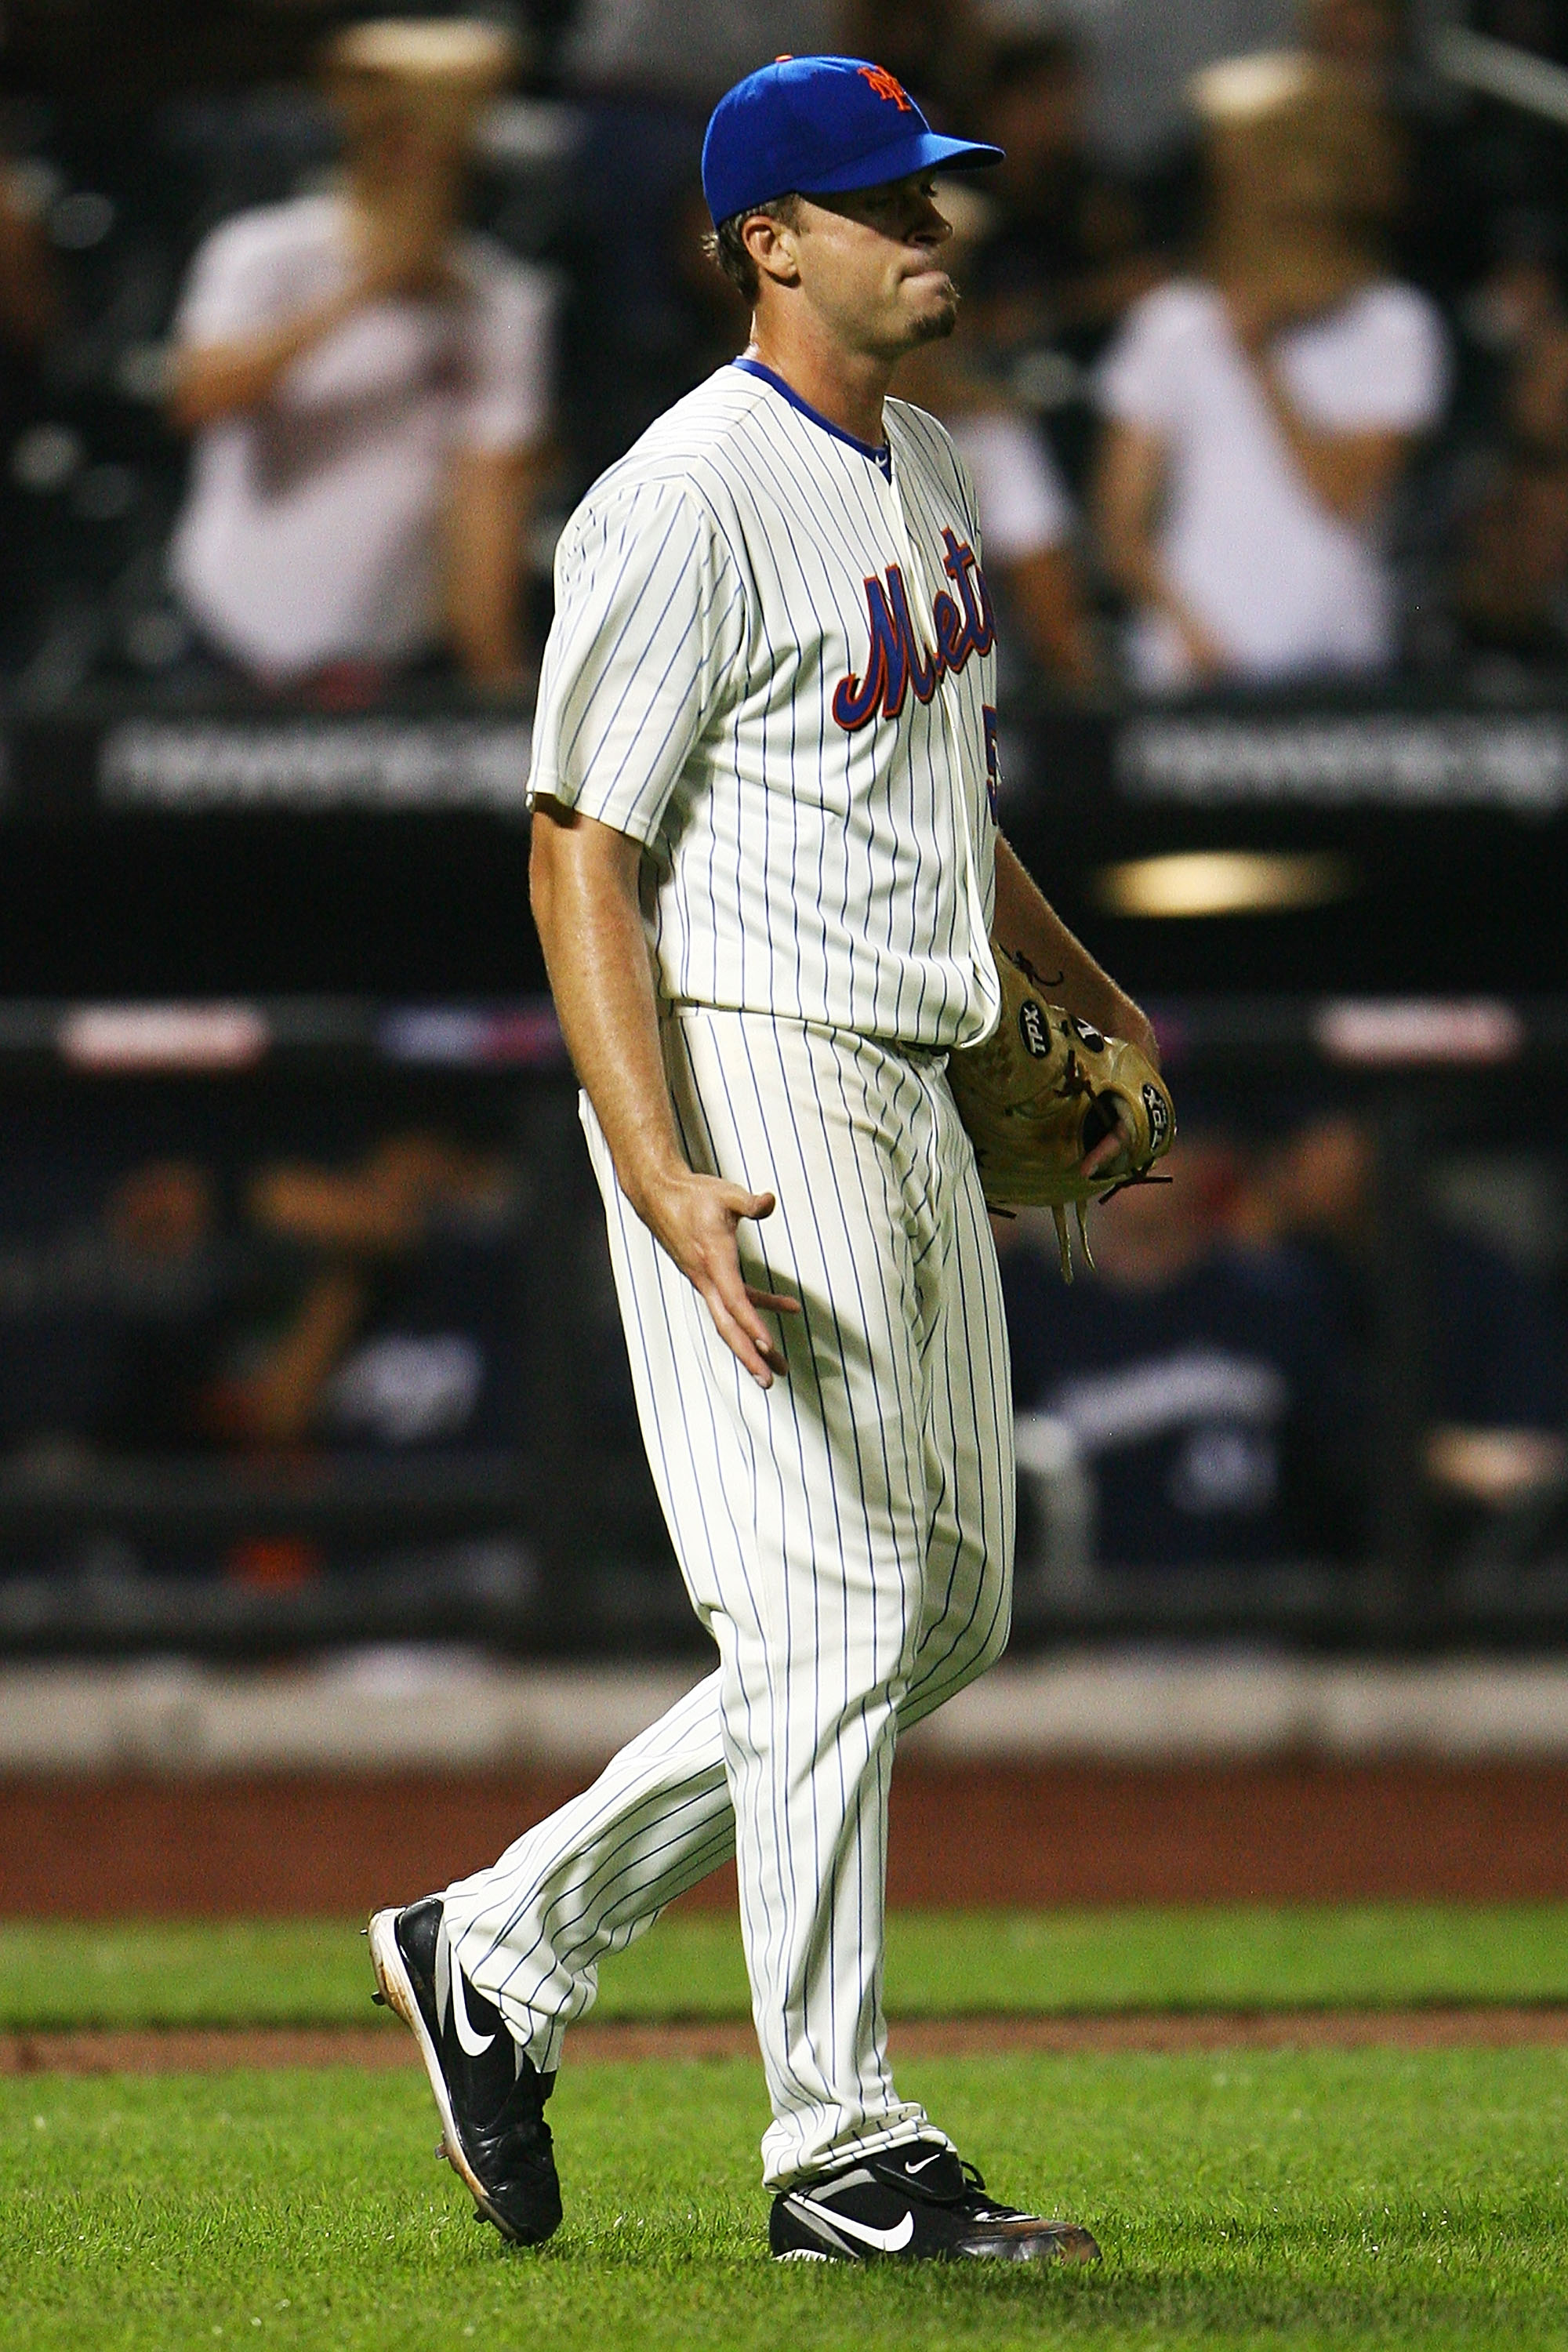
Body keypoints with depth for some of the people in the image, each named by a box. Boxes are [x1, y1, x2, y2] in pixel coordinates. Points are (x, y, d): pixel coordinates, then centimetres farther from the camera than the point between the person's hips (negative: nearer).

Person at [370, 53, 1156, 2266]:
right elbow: (582, 853, -17)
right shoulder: (691, 502, -15)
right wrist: (660, 1179, -26)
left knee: (947, 1604, 12)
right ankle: (842, 2150, -3)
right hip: (750, 1077, -9)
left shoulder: (921, 469, 13)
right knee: (835, 1609, -9)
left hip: (912, 1092, 10)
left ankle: (508, 1947, 20)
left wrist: (1083, 989, 36)